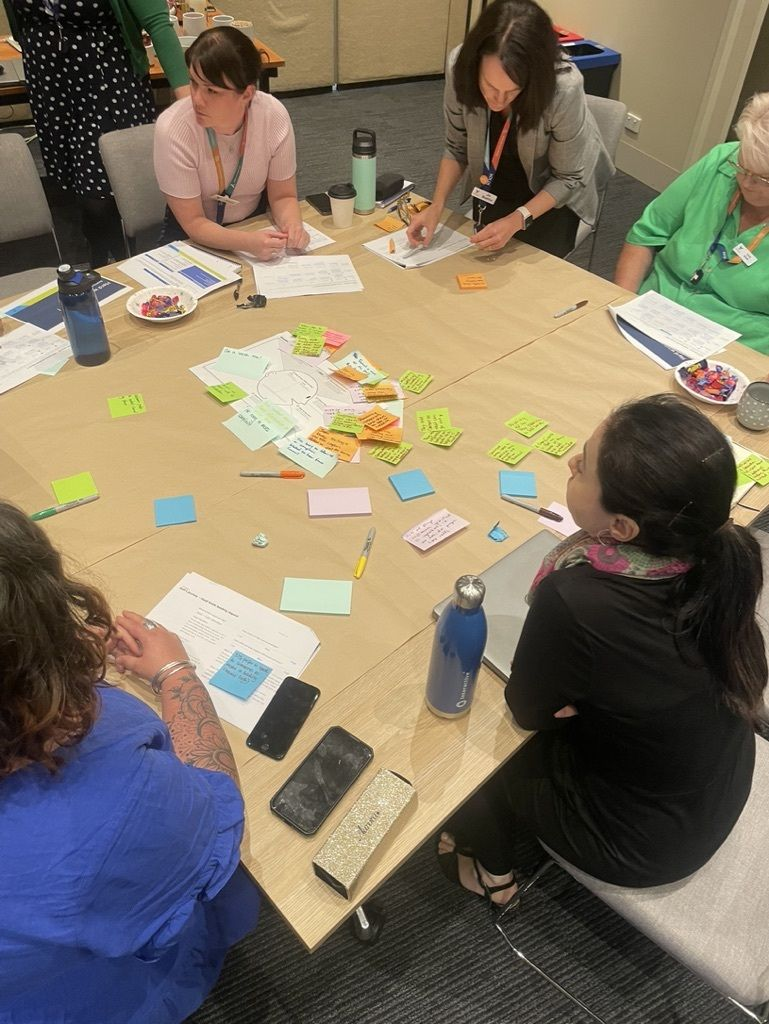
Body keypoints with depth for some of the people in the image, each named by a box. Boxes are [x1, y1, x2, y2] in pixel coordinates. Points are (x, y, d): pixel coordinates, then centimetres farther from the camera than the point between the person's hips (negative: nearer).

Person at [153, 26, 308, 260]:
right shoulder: (173, 129, -25)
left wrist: (292, 225, -29)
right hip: (194, 237, -2)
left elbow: (283, 196, -6)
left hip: (257, 226, 2)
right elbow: (193, 223, -20)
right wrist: (248, 242, -38)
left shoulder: (274, 116, -19)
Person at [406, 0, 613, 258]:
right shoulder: (460, 67, -27)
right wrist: (437, 206, -25)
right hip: (494, 187, 3)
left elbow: (567, 178, -22)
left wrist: (516, 221, -34)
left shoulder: (563, 88, -36)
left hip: (552, 192, -2)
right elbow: (457, 148, -11)